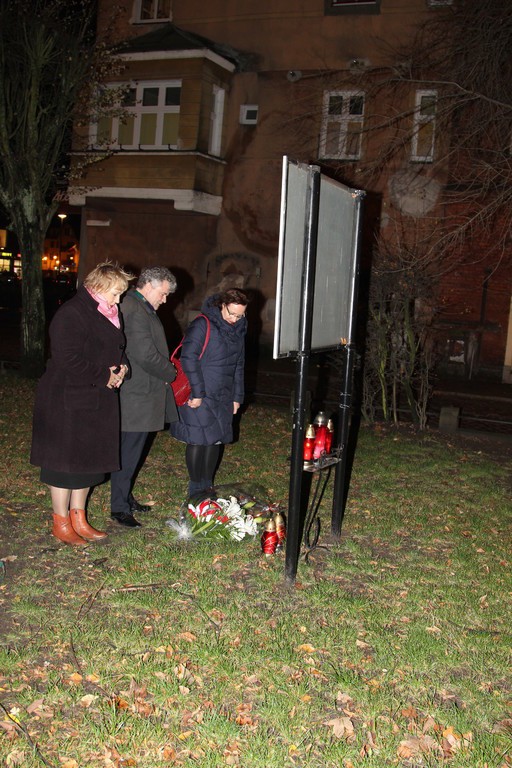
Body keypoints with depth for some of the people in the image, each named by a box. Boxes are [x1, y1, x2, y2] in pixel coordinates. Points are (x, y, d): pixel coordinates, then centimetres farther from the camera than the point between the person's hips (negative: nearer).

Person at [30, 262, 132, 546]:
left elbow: (118, 350, 23)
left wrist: (121, 368, 0)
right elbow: (69, 360, -24)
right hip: (69, 402, -9)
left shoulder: (105, 315, 13)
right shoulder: (71, 314, -17)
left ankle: (78, 519, 27)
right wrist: (105, 377, -17)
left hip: (98, 402, 9)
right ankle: (61, 524, 14)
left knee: (89, 461, 15)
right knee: (66, 463, 0)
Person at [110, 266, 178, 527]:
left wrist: (165, 370, 9)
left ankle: (125, 497, 31)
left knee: (132, 449, 18)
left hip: (139, 392, 11)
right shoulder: (136, 311, -20)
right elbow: (146, 354, -23)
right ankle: (119, 508, 9)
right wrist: (171, 373, -8)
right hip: (136, 397, -11)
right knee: (129, 451, -2)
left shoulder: (140, 308, 15)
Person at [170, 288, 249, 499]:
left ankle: (207, 487, 23)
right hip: (198, 396, -7)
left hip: (222, 397, 7)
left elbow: (238, 365, 19)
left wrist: (237, 396, 16)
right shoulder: (202, 325, -13)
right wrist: (196, 393, -19)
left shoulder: (238, 330, 11)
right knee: (198, 440, -4)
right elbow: (189, 359, -17)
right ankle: (196, 490, 9)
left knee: (216, 440, 11)